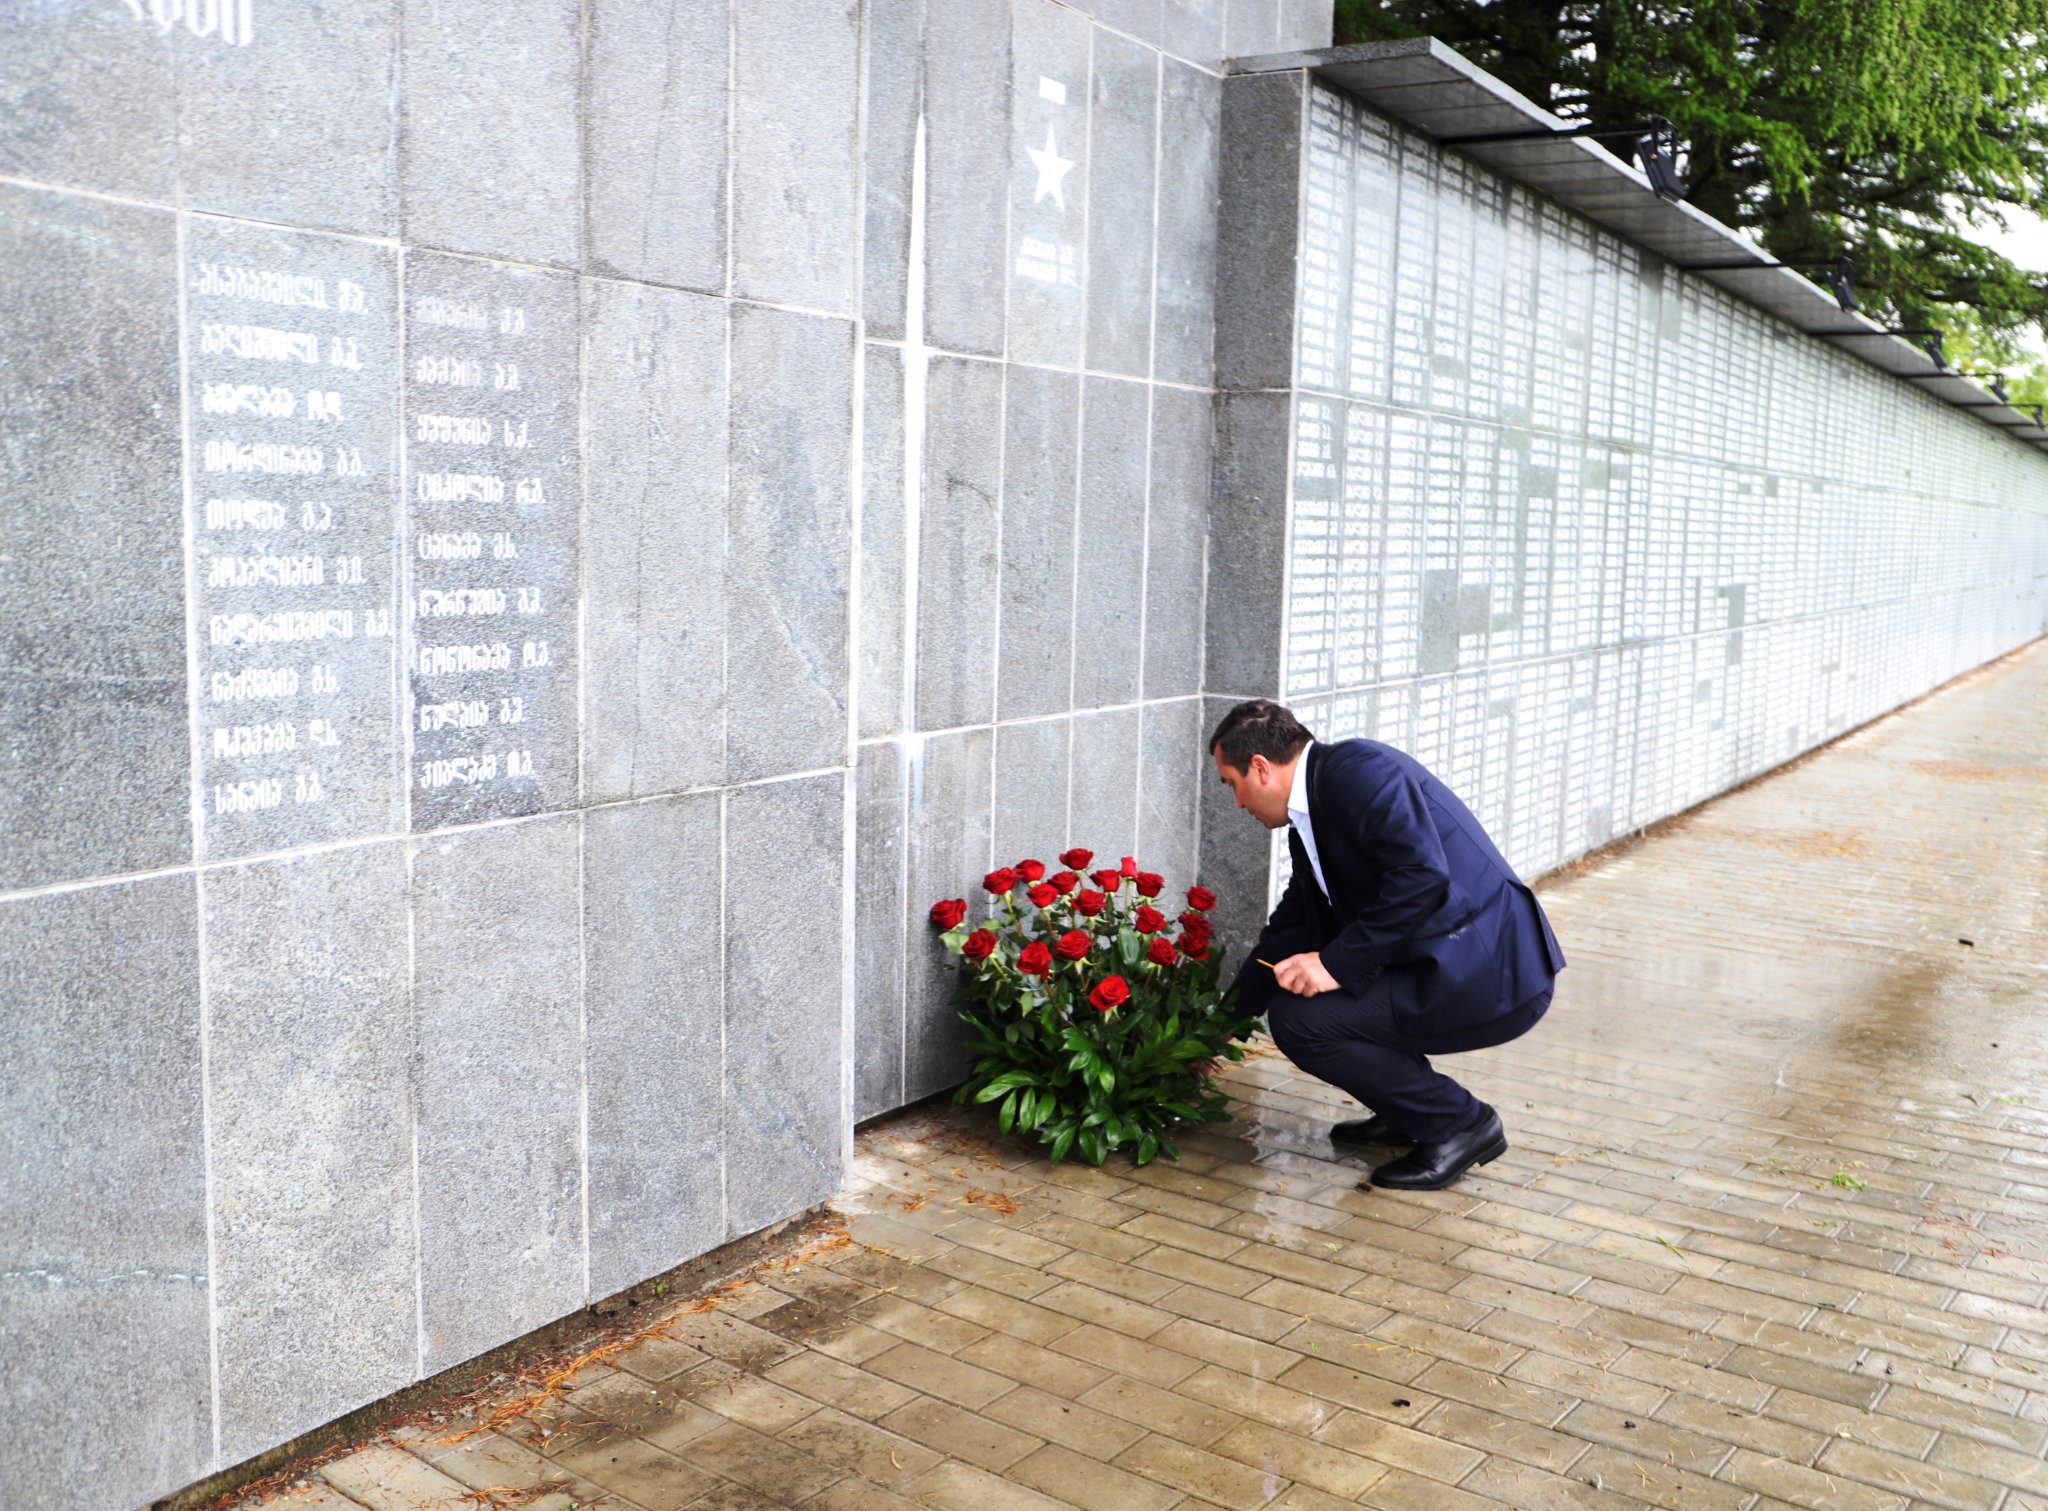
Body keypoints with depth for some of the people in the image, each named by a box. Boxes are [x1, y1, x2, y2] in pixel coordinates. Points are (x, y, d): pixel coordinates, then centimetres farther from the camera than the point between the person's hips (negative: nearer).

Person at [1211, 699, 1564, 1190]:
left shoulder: (1357, 769, -14)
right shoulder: (1307, 819, 15)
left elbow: (1422, 877, -25)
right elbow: (1287, 934, 23)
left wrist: (1340, 962, -21)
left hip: (1490, 978, -10)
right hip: (1447, 966, 10)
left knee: (1298, 1017, -14)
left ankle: (1459, 1123, 0)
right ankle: (1410, 1111, 22)